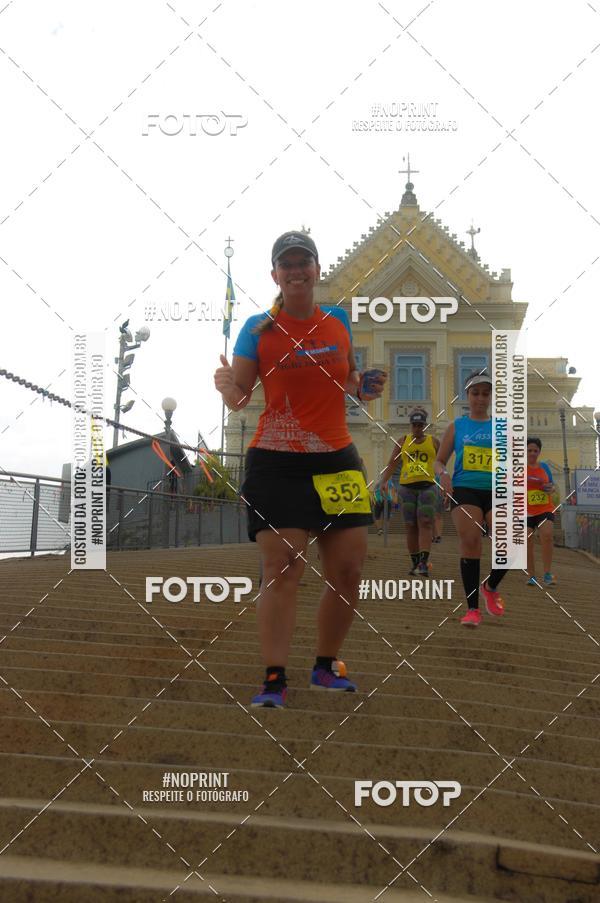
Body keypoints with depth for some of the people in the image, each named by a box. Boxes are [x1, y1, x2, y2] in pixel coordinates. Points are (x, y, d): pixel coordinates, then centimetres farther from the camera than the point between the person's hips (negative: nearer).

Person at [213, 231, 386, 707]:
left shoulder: (339, 320, 9)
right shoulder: (258, 328, -1)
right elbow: (239, 395, -3)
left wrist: (364, 386, 1)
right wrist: (226, 385, -25)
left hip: (337, 460, 4)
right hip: (276, 463, -4)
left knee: (348, 571, 3)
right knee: (282, 568, -11)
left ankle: (325, 667, 21)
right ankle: (275, 679, -6)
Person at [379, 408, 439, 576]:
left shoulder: (433, 442, 10)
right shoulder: (403, 442, 11)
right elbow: (391, 464, 9)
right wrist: (383, 482, -5)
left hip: (427, 486, -2)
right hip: (407, 487, 2)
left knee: (425, 524, -13)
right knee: (411, 526, 2)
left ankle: (424, 563, -21)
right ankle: (414, 563, 11)